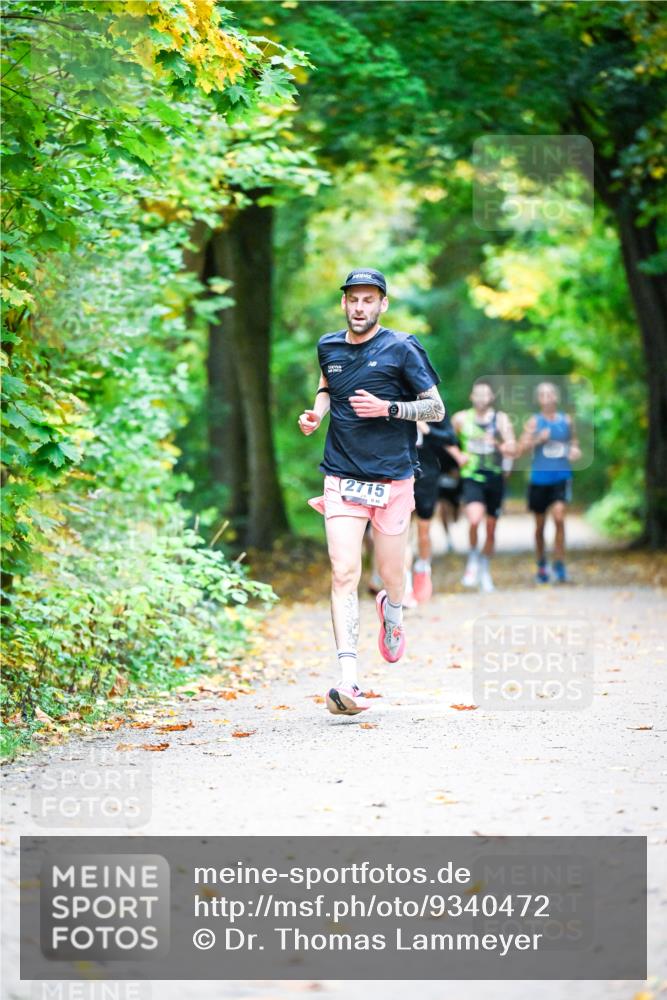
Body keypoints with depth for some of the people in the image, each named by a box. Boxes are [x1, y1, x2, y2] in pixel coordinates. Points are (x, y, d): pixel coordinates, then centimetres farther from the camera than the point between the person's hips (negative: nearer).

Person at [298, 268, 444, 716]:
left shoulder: (401, 349, -5)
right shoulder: (329, 347, 8)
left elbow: (437, 408, -2)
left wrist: (387, 408, -16)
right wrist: (317, 411, 8)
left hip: (392, 478, -2)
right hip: (342, 477, 2)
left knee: (391, 575, 8)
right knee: (344, 573, -13)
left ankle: (392, 613, 47)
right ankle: (349, 682, -18)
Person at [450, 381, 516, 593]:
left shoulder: (501, 419, 1)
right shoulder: (461, 418, 2)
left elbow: (513, 450, -7)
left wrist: (498, 445, -28)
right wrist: (458, 454, 3)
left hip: (495, 478, 2)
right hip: (471, 477, -2)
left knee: (491, 528, 9)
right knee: (474, 519, -24)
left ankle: (485, 570, 27)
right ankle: (473, 558, 1)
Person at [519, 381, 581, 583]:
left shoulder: (566, 420, 8)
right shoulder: (534, 421, 2)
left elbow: (574, 442, 21)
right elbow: (521, 449, -3)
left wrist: (575, 451, -1)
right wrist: (538, 440, -19)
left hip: (561, 477, 0)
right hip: (539, 477, 0)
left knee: (559, 517, -18)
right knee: (540, 524, 9)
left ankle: (559, 564, -10)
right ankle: (541, 565, 26)